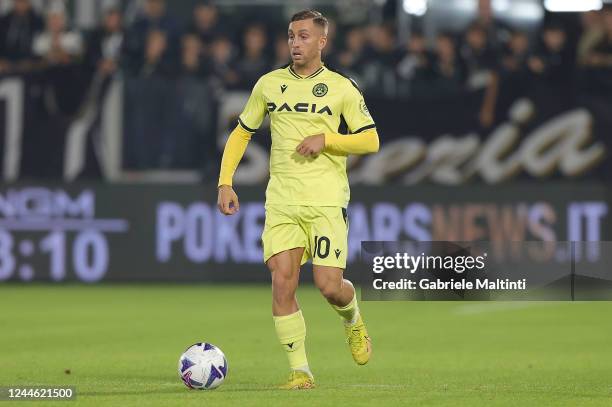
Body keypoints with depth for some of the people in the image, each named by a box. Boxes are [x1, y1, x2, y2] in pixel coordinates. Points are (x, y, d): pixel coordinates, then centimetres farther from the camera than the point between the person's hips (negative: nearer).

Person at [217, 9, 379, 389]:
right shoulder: (269, 84, 9)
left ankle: (353, 320, 27)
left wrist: (325, 138, -12)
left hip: (326, 201, -2)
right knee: (282, 283, -10)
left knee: (329, 286, -10)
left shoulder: (342, 88, 2)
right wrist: (226, 182, 7)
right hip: (281, 200, 2)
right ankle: (300, 371, -1)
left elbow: (371, 140, 2)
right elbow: (241, 133, 17)